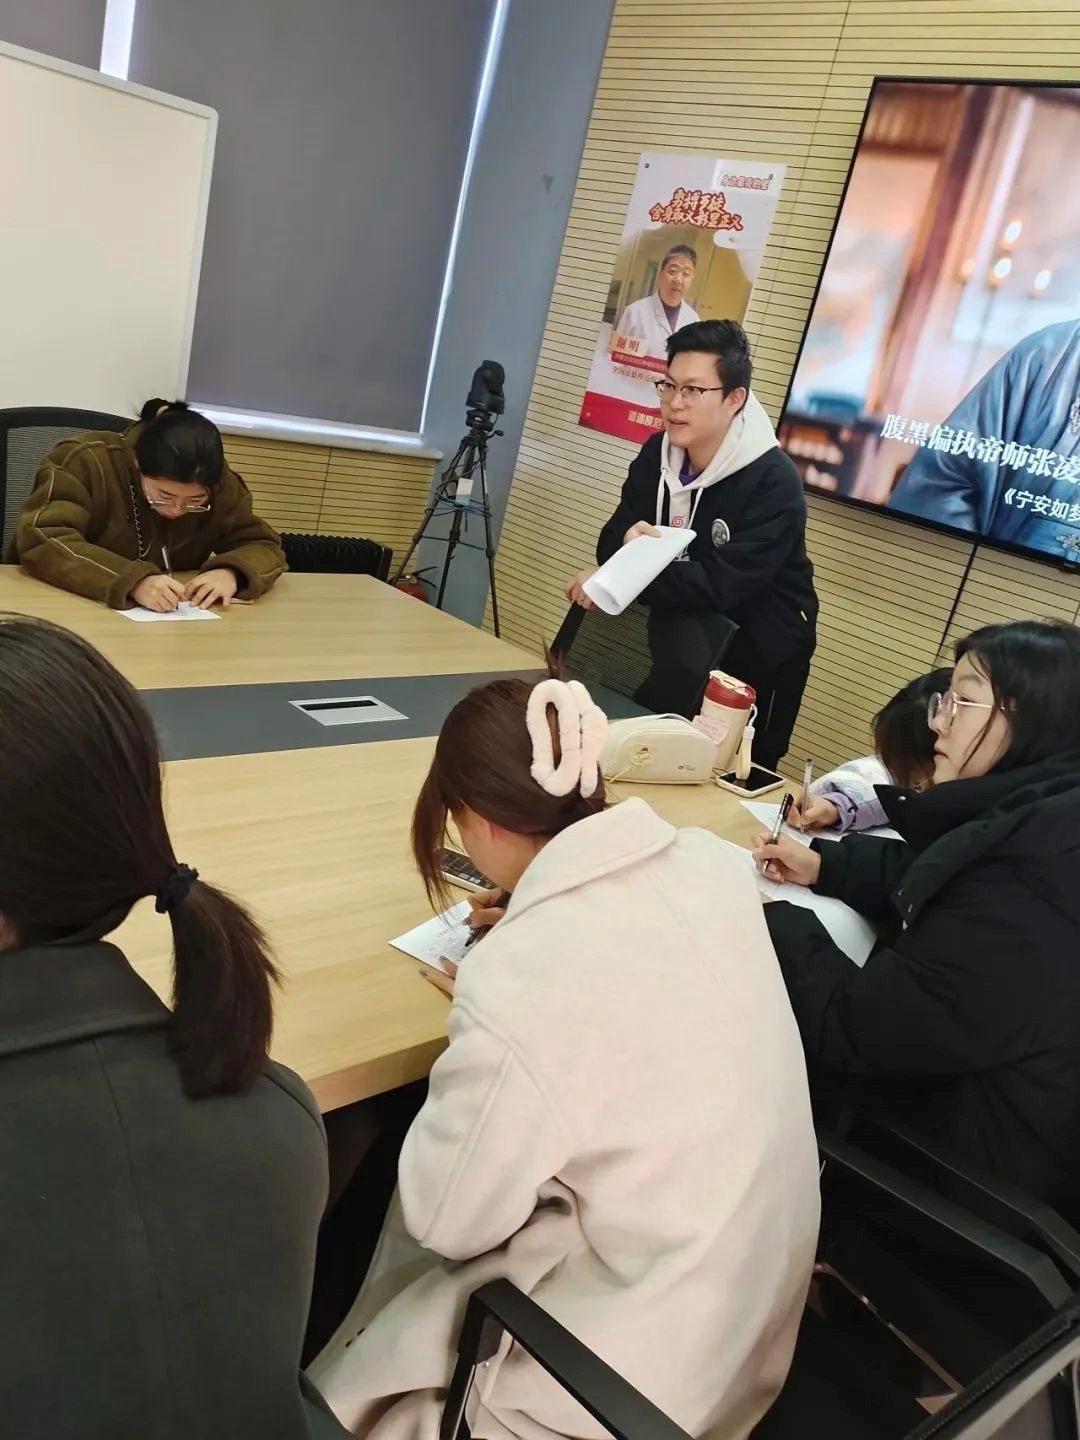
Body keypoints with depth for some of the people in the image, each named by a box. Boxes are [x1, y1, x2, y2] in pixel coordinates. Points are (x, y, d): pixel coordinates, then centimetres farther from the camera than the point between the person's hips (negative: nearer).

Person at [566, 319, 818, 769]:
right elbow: (609, 543, -5)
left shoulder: (774, 482, -21)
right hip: (686, 616, 5)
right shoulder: (657, 453, -2)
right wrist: (630, 543, -28)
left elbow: (722, 586, -28)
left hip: (758, 633, -4)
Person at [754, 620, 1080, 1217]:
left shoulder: (1022, 905, -35)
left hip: (969, 1157, -8)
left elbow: (852, 1029, -28)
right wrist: (823, 864, 0)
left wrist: (761, 914, -15)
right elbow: (927, 876, 13)